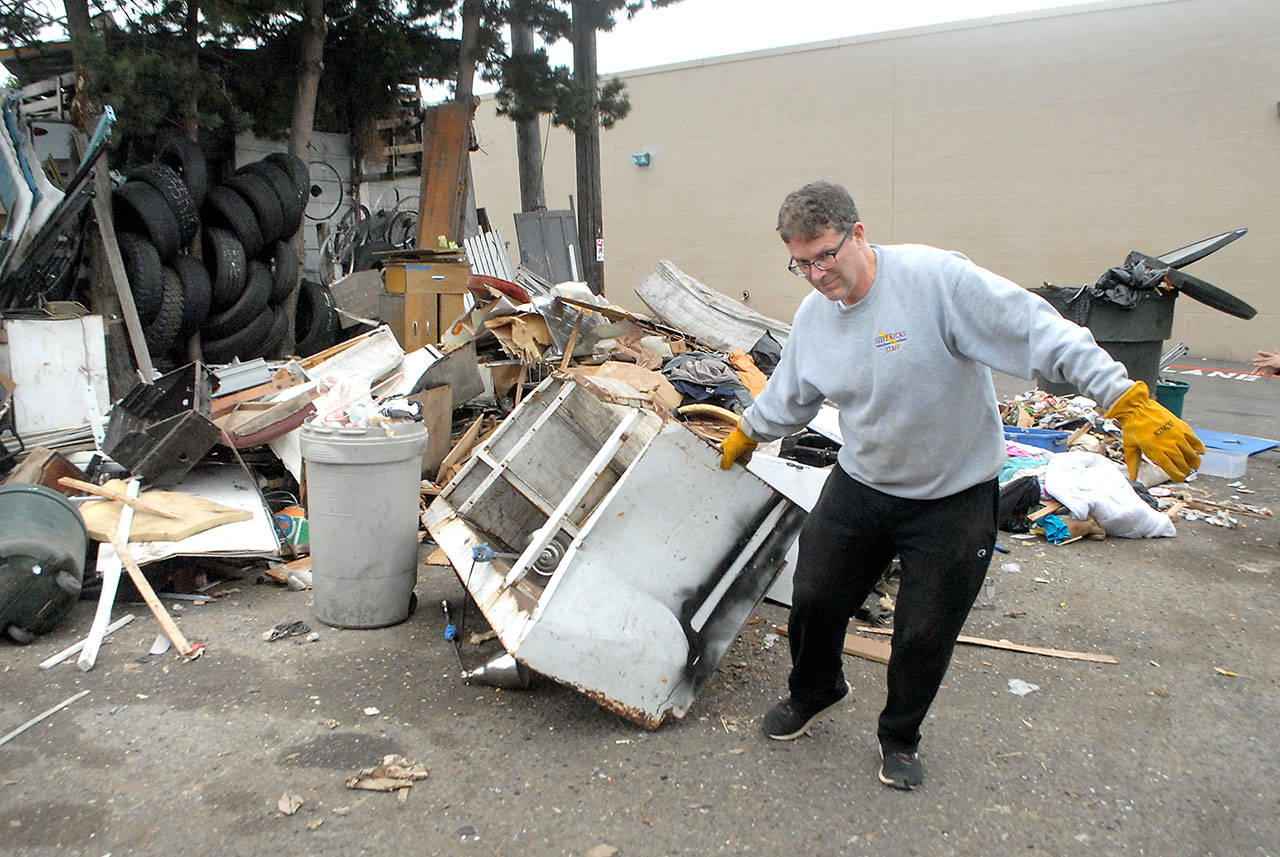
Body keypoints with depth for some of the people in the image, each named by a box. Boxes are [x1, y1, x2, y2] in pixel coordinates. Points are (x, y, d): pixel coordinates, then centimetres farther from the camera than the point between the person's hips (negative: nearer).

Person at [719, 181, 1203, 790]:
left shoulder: (936, 278, -24)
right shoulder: (811, 317, -4)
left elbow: (1040, 332, -28)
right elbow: (787, 397, 16)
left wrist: (1129, 404, -34)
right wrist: (748, 432, 31)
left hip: (953, 500, -4)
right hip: (859, 485, 5)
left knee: (925, 634, 6)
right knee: (814, 600, 9)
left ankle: (900, 737, 35)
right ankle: (813, 692, 43)